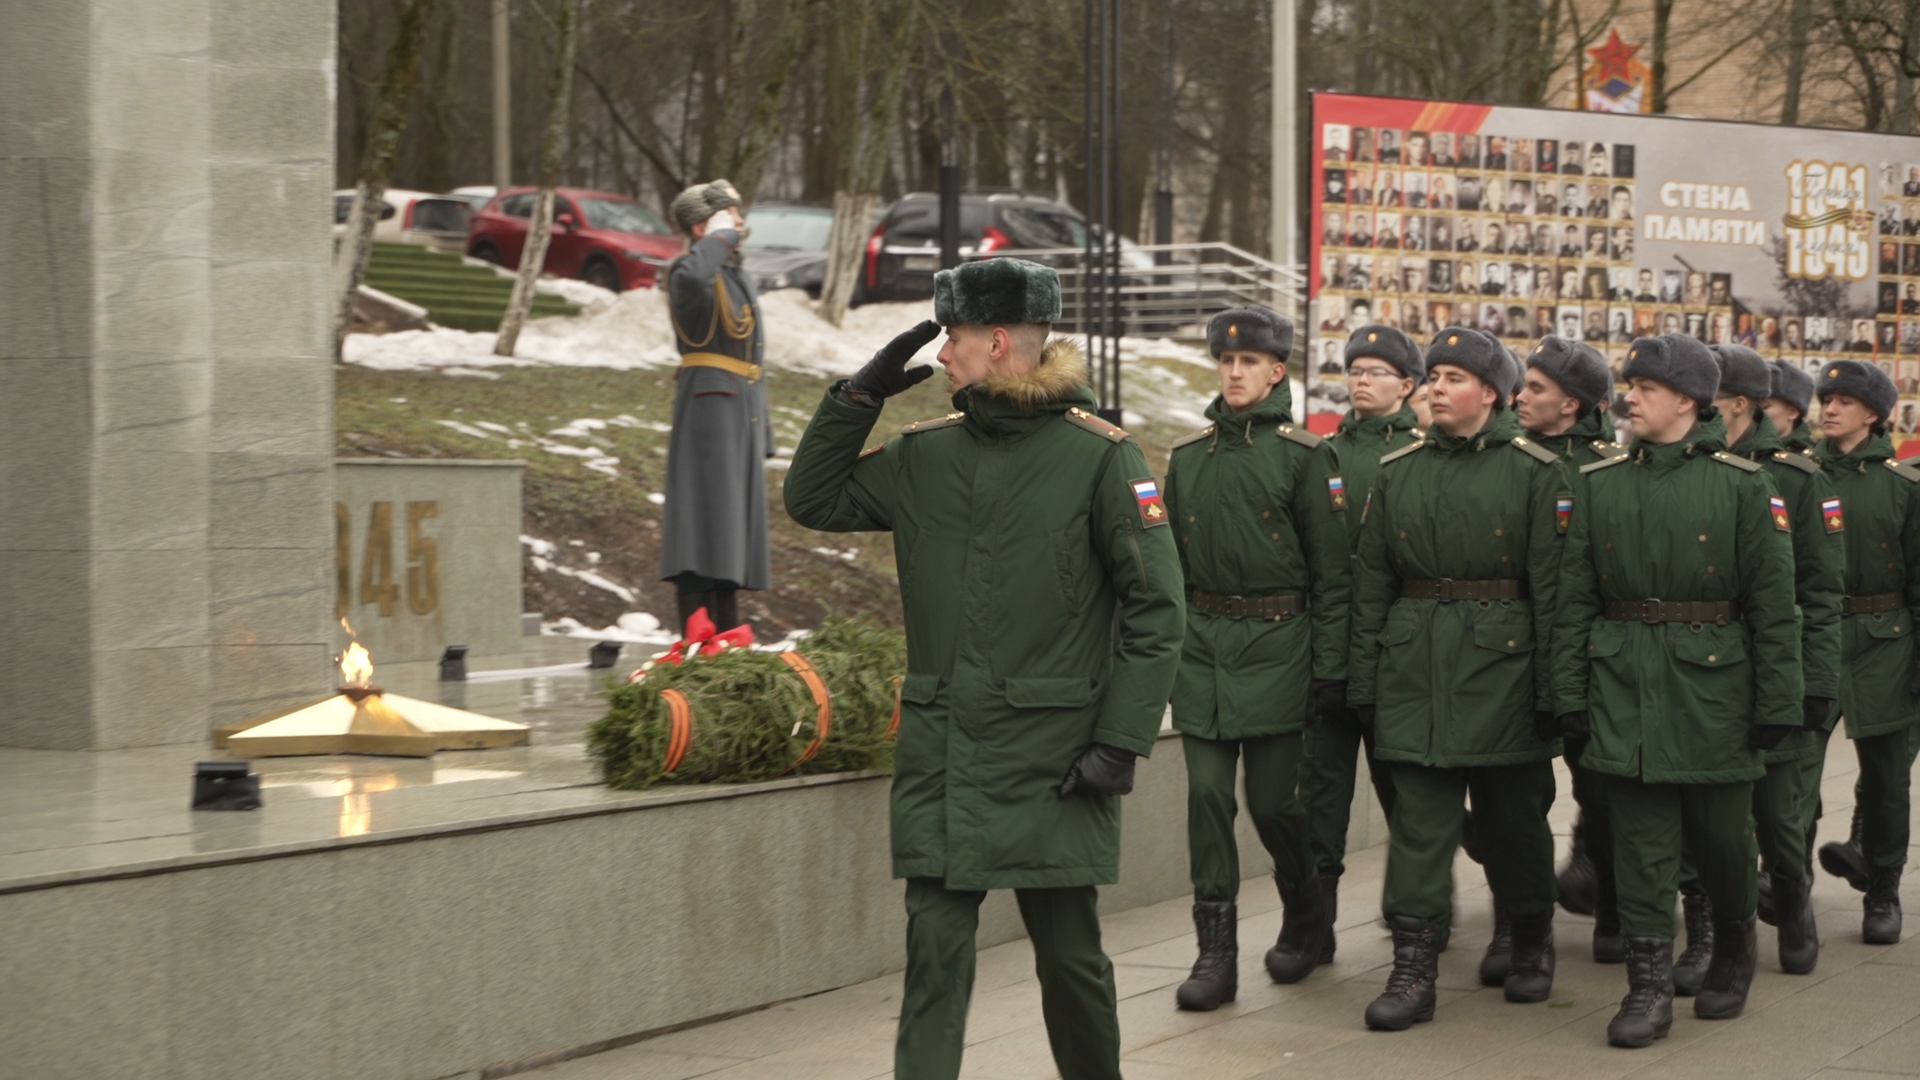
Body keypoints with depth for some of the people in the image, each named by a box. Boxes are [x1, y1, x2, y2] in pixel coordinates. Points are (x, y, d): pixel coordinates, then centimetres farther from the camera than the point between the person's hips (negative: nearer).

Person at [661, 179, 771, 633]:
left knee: (735, 522, 10)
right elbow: (690, 279, -36)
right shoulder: (689, 271, -7)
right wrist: (719, 237, -18)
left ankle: (728, 639, 16)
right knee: (706, 515, -11)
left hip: (743, 409, 9)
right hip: (709, 405, -9)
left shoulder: (739, 277, 20)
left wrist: (763, 427, 19)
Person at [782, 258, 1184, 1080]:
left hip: (1049, 756, -4)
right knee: (934, 946, 0)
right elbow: (813, 500, 17)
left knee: (1068, 949, 7)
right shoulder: (926, 455, 9)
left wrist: (1121, 741, -13)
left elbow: (1156, 607, -7)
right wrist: (859, 396, 5)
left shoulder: (1099, 456, -7)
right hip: (940, 753, 4)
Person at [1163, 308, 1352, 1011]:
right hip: (1201, 639, 4)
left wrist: (1330, 667, -7)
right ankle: (1215, 953, 2)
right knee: (1208, 795, -2)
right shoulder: (1187, 457, 11)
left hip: (1275, 642, -4)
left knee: (1272, 798, -1)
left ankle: (1306, 914, 27)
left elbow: (1332, 570, -3)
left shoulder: (1303, 455, -2)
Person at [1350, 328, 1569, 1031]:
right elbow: (1371, 584, 11)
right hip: (1414, 665, 2)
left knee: (1514, 815, 9)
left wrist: (1550, 686, -9)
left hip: (1502, 661, -2)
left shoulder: (1533, 471, -2)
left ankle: (1531, 945, 28)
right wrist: (1363, 682, 5)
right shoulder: (1397, 473, 9)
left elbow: (1551, 585, -5)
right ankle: (1413, 968, -3)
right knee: (1418, 814, -3)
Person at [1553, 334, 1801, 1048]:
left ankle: (1734, 950, 33)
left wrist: (1776, 705, -7)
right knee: (1640, 841, 0)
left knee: (1721, 836, 7)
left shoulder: (1741, 484, -3)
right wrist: (1570, 691, 1)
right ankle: (1648, 987, 4)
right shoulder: (1600, 482, 6)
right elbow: (1574, 598, 7)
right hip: (1625, 685, 2)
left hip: (1714, 680, -2)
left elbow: (1774, 604, -3)